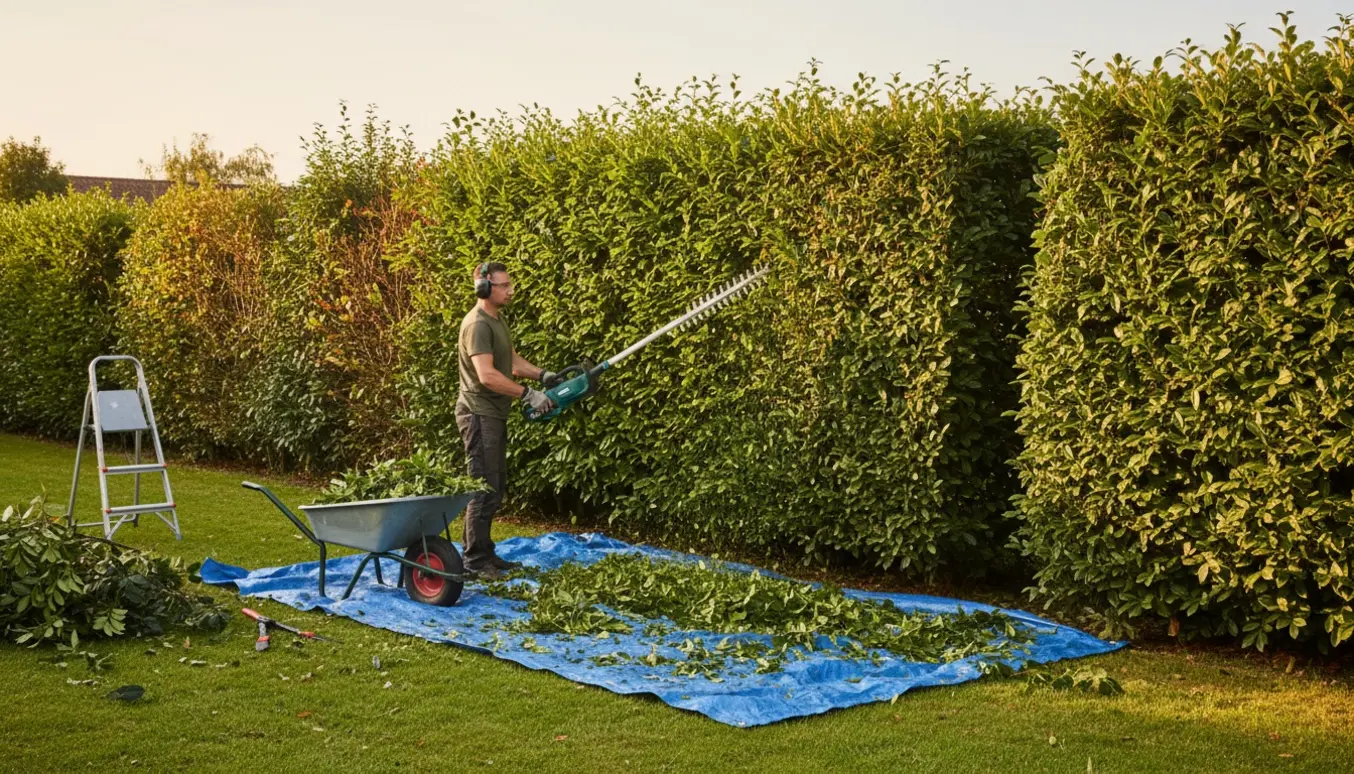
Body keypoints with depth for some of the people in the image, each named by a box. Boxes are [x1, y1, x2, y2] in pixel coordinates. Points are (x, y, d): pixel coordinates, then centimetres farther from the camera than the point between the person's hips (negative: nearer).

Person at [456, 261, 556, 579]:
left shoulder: (497, 320, 14)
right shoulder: (477, 325, -18)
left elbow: (513, 361, 22)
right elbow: (487, 375, -26)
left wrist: (542, 375, 7)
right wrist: (528, 395, -24)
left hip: (495, 416, 10)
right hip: (479, 415, -10)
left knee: (496, 489, 15)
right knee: (485, 490, -7)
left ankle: (486, 553, 23)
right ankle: (475, 560, 0)